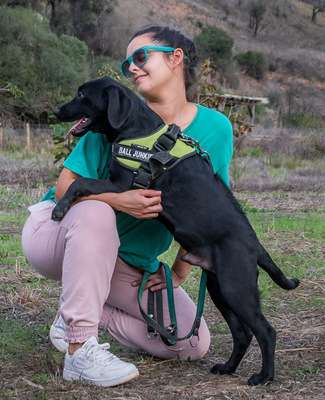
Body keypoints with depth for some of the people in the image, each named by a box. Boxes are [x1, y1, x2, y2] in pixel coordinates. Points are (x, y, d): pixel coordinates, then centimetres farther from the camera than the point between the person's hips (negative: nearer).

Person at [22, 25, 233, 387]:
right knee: (95, 210, -39)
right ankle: (80, 351, -31)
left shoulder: (215, 129, -9)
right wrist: (119, 200, -35)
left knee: (193, 343, -5)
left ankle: (82, 311, 9)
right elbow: (64, 188, -17)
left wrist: (179, 272, -3)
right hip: (55, 232, -3)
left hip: (128, 261, 4)